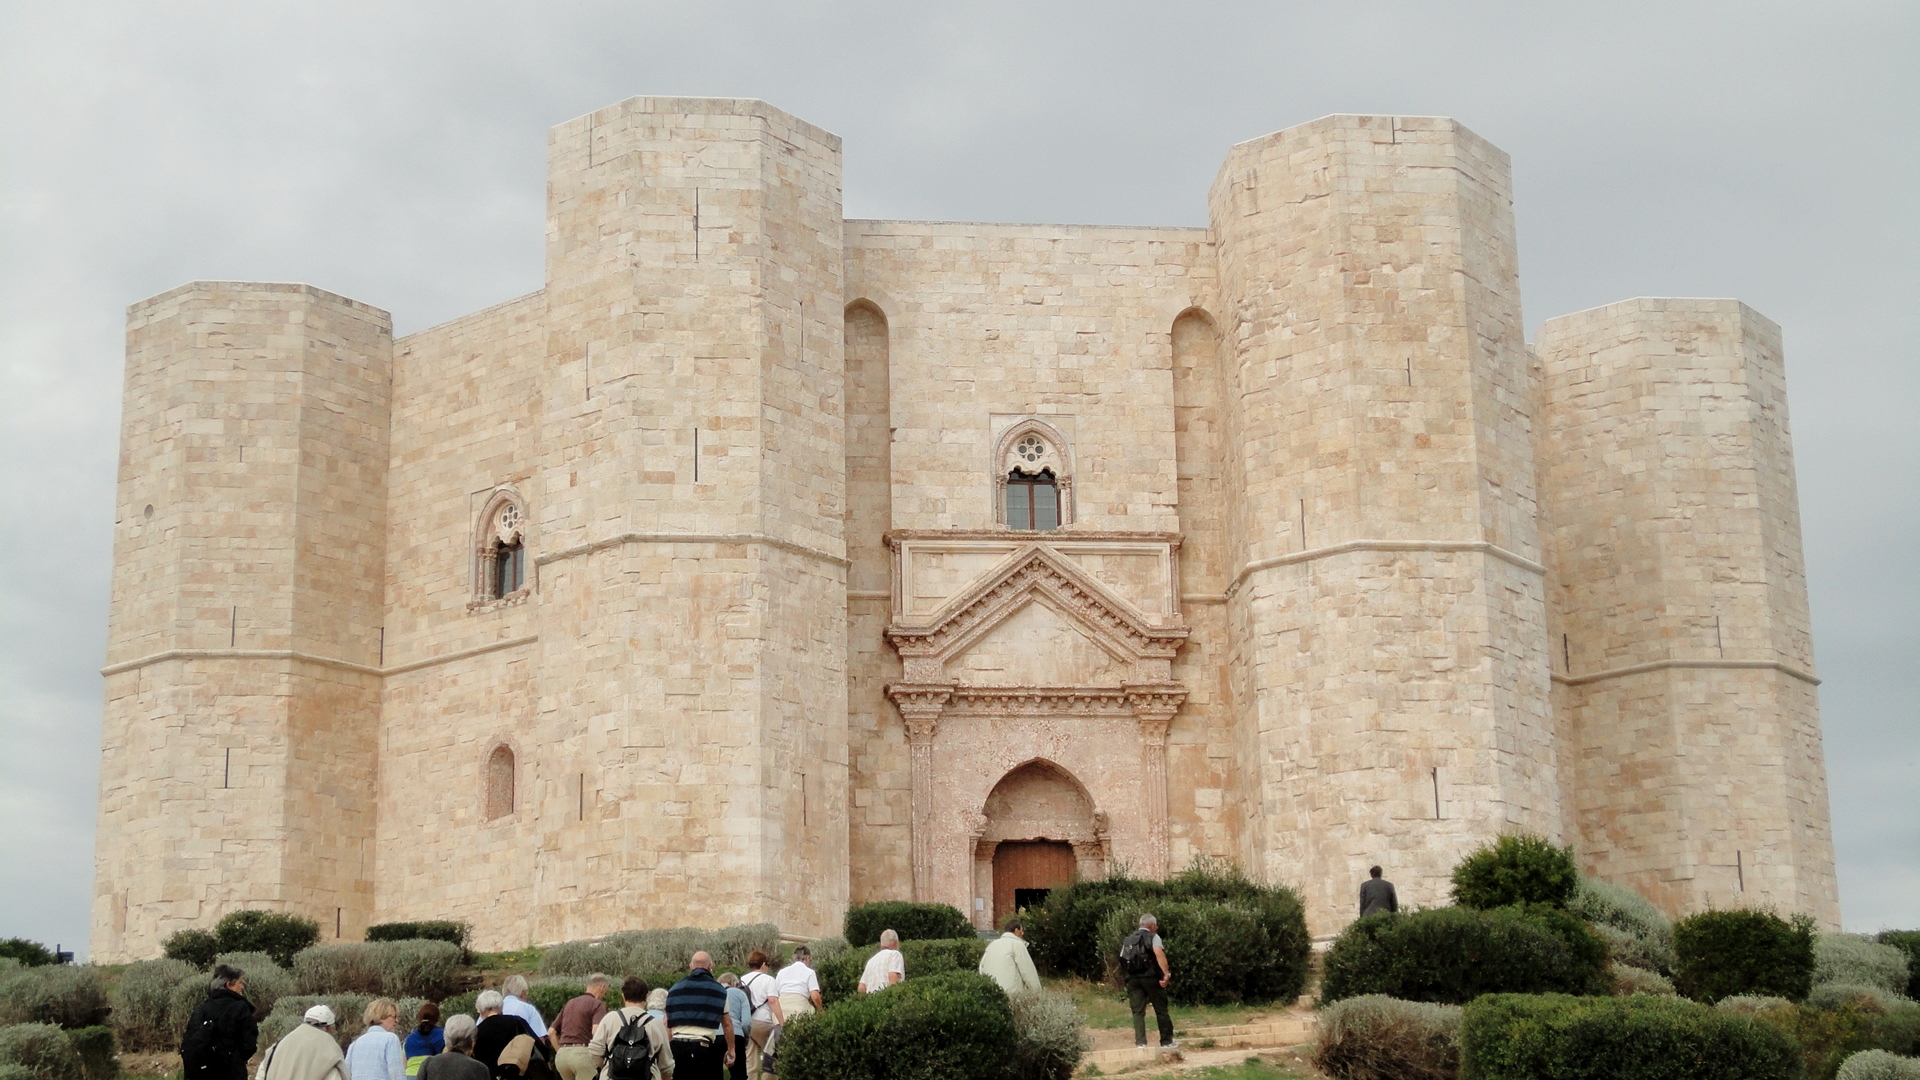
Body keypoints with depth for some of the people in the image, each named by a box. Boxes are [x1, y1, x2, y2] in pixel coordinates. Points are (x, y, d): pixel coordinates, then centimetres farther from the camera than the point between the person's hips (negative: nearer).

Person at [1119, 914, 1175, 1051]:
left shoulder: (1128, 940, 18)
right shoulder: (1153, 937, 1)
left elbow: (1122, 960, 13)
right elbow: (1159, 954, -17)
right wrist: (1166, 974, -21)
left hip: (1132, 978, 4)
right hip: (1150, 978, -4)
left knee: (1138, 1012, 3)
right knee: (1161, 1010, 6)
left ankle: (1140, 1042, -6)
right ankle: (1167, 1041, 11)